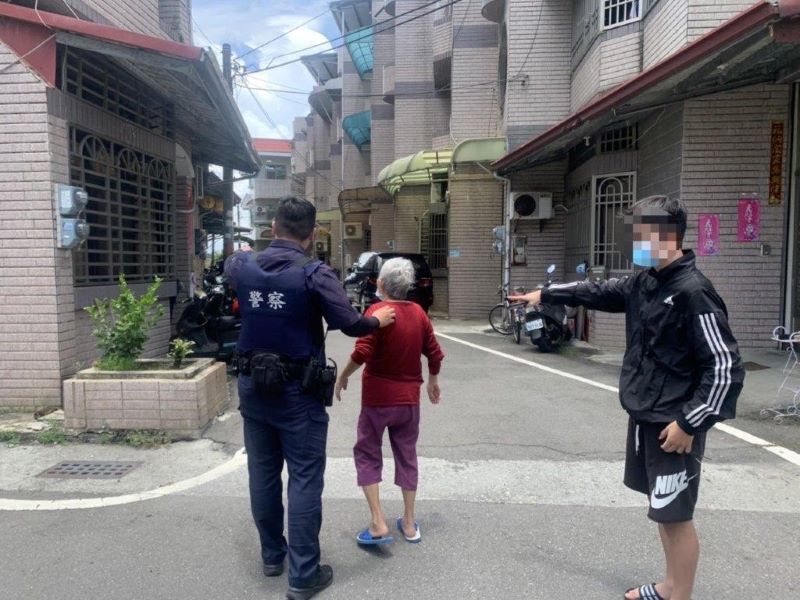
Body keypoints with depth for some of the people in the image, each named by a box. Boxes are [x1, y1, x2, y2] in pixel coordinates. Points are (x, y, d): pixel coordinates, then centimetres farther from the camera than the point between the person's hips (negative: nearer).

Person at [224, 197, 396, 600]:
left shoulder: (243, 267, 1)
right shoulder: (314, 274, -16)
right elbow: (350, 324, -20)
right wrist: (378, 320, 1)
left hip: (252, 387, 6)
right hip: (298, 393, -5)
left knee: (262, 473, 16)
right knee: (304, 479, 4)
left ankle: (272, 555, 34)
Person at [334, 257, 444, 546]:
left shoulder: (377, 311, -15)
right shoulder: (419, 312, 2)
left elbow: (362, 353, -24)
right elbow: (435, 353, 7)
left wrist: (342, 377, -8)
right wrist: (433, 381, 22)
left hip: (378, 397, -5)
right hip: (409, 398, 5)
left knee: (367, 456, 10)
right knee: (407, 456, 15)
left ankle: (378, 523, 5)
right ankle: (409, 523, 24)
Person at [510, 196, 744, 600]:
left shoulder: (693, 291, -19)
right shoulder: (643, 283, 6)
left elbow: (725, 366, -20)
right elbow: (596, 293, 23)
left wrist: (689, 423, -19)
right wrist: (545, 295, 24)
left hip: (673, 423, -8)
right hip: (643, 415, 8)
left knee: (675, 513, 2)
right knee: (662, 508, 19)